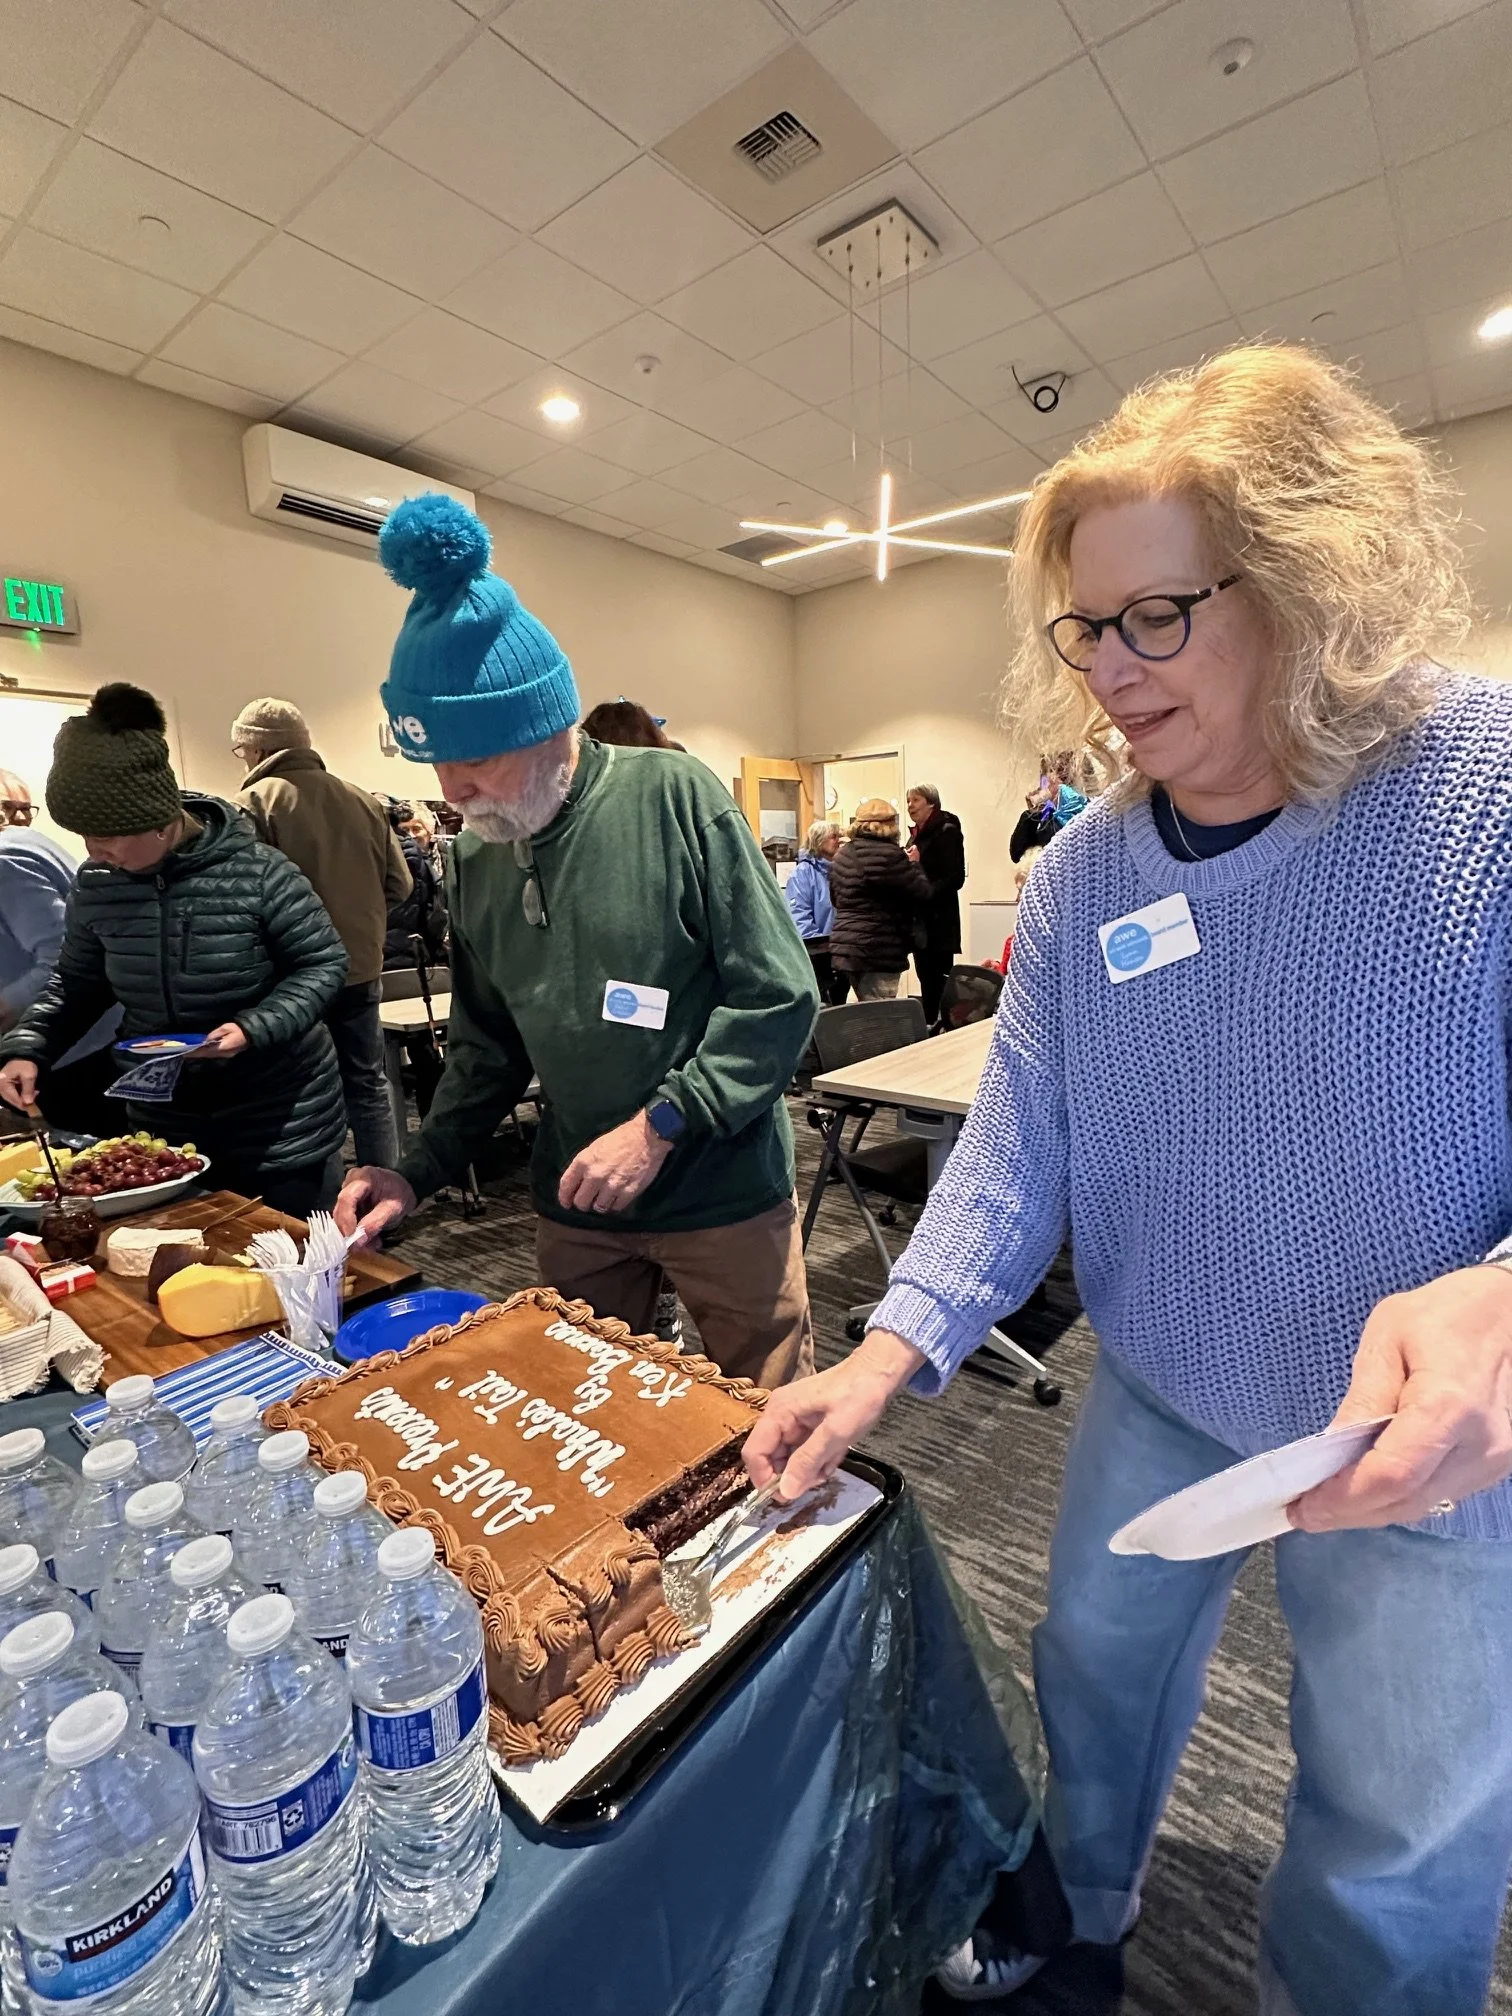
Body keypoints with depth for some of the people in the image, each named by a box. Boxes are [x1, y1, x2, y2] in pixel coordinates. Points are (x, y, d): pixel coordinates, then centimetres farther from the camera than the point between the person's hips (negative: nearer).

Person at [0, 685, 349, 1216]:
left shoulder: (255, 871, -19)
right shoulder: (95, 884, -2)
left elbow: (322, 964, -12)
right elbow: (76, 983, 12)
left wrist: (255, 1028, -25)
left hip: (278, 1121, -4)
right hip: (162, 1121, 5)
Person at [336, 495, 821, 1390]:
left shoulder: (672, 797, -14)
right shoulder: (477, 858, 3)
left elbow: (781, 998, -15)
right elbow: (490, 1047, 11)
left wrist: (659, 1126, -19)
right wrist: (419, 1171, 1)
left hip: (724, 1194, -4)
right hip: (577, 1208, 5)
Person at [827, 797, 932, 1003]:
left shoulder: (842, 855, 12)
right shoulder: (889, 855, -14)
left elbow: (835, 898, 23)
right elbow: (923, 892, -10)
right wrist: (914, 864, 6)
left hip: (844, 948, 9)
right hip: (878, 950, -8)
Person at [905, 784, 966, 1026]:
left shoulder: (947, 831, -8)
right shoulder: (917, 834, 17)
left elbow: (955, 877, -17)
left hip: (938, 920, -8)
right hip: (919, 919, 8)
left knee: (938, 979, -6)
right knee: (926, 978, 11)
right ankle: (929, 1024, 18)